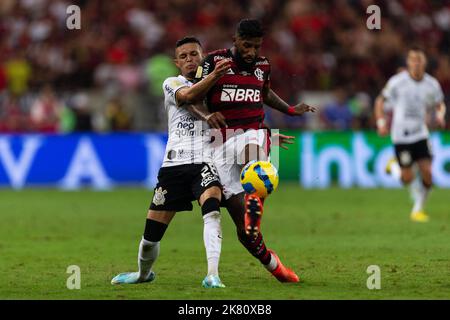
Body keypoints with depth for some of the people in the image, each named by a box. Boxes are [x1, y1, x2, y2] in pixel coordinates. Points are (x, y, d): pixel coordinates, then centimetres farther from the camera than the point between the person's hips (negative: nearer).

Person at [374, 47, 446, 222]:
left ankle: (418, 209, 11)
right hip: (401, 135, -3)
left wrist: (440, 114, -8)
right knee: (408, 178, -4)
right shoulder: (397, 82, -11)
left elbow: (440, 104, 14)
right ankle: (394, 167, 31)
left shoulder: (432, 84, -2)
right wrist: (381, 122, -10)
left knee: (426, 172, -9)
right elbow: (380, 101, 1)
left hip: (420, 133, 3)